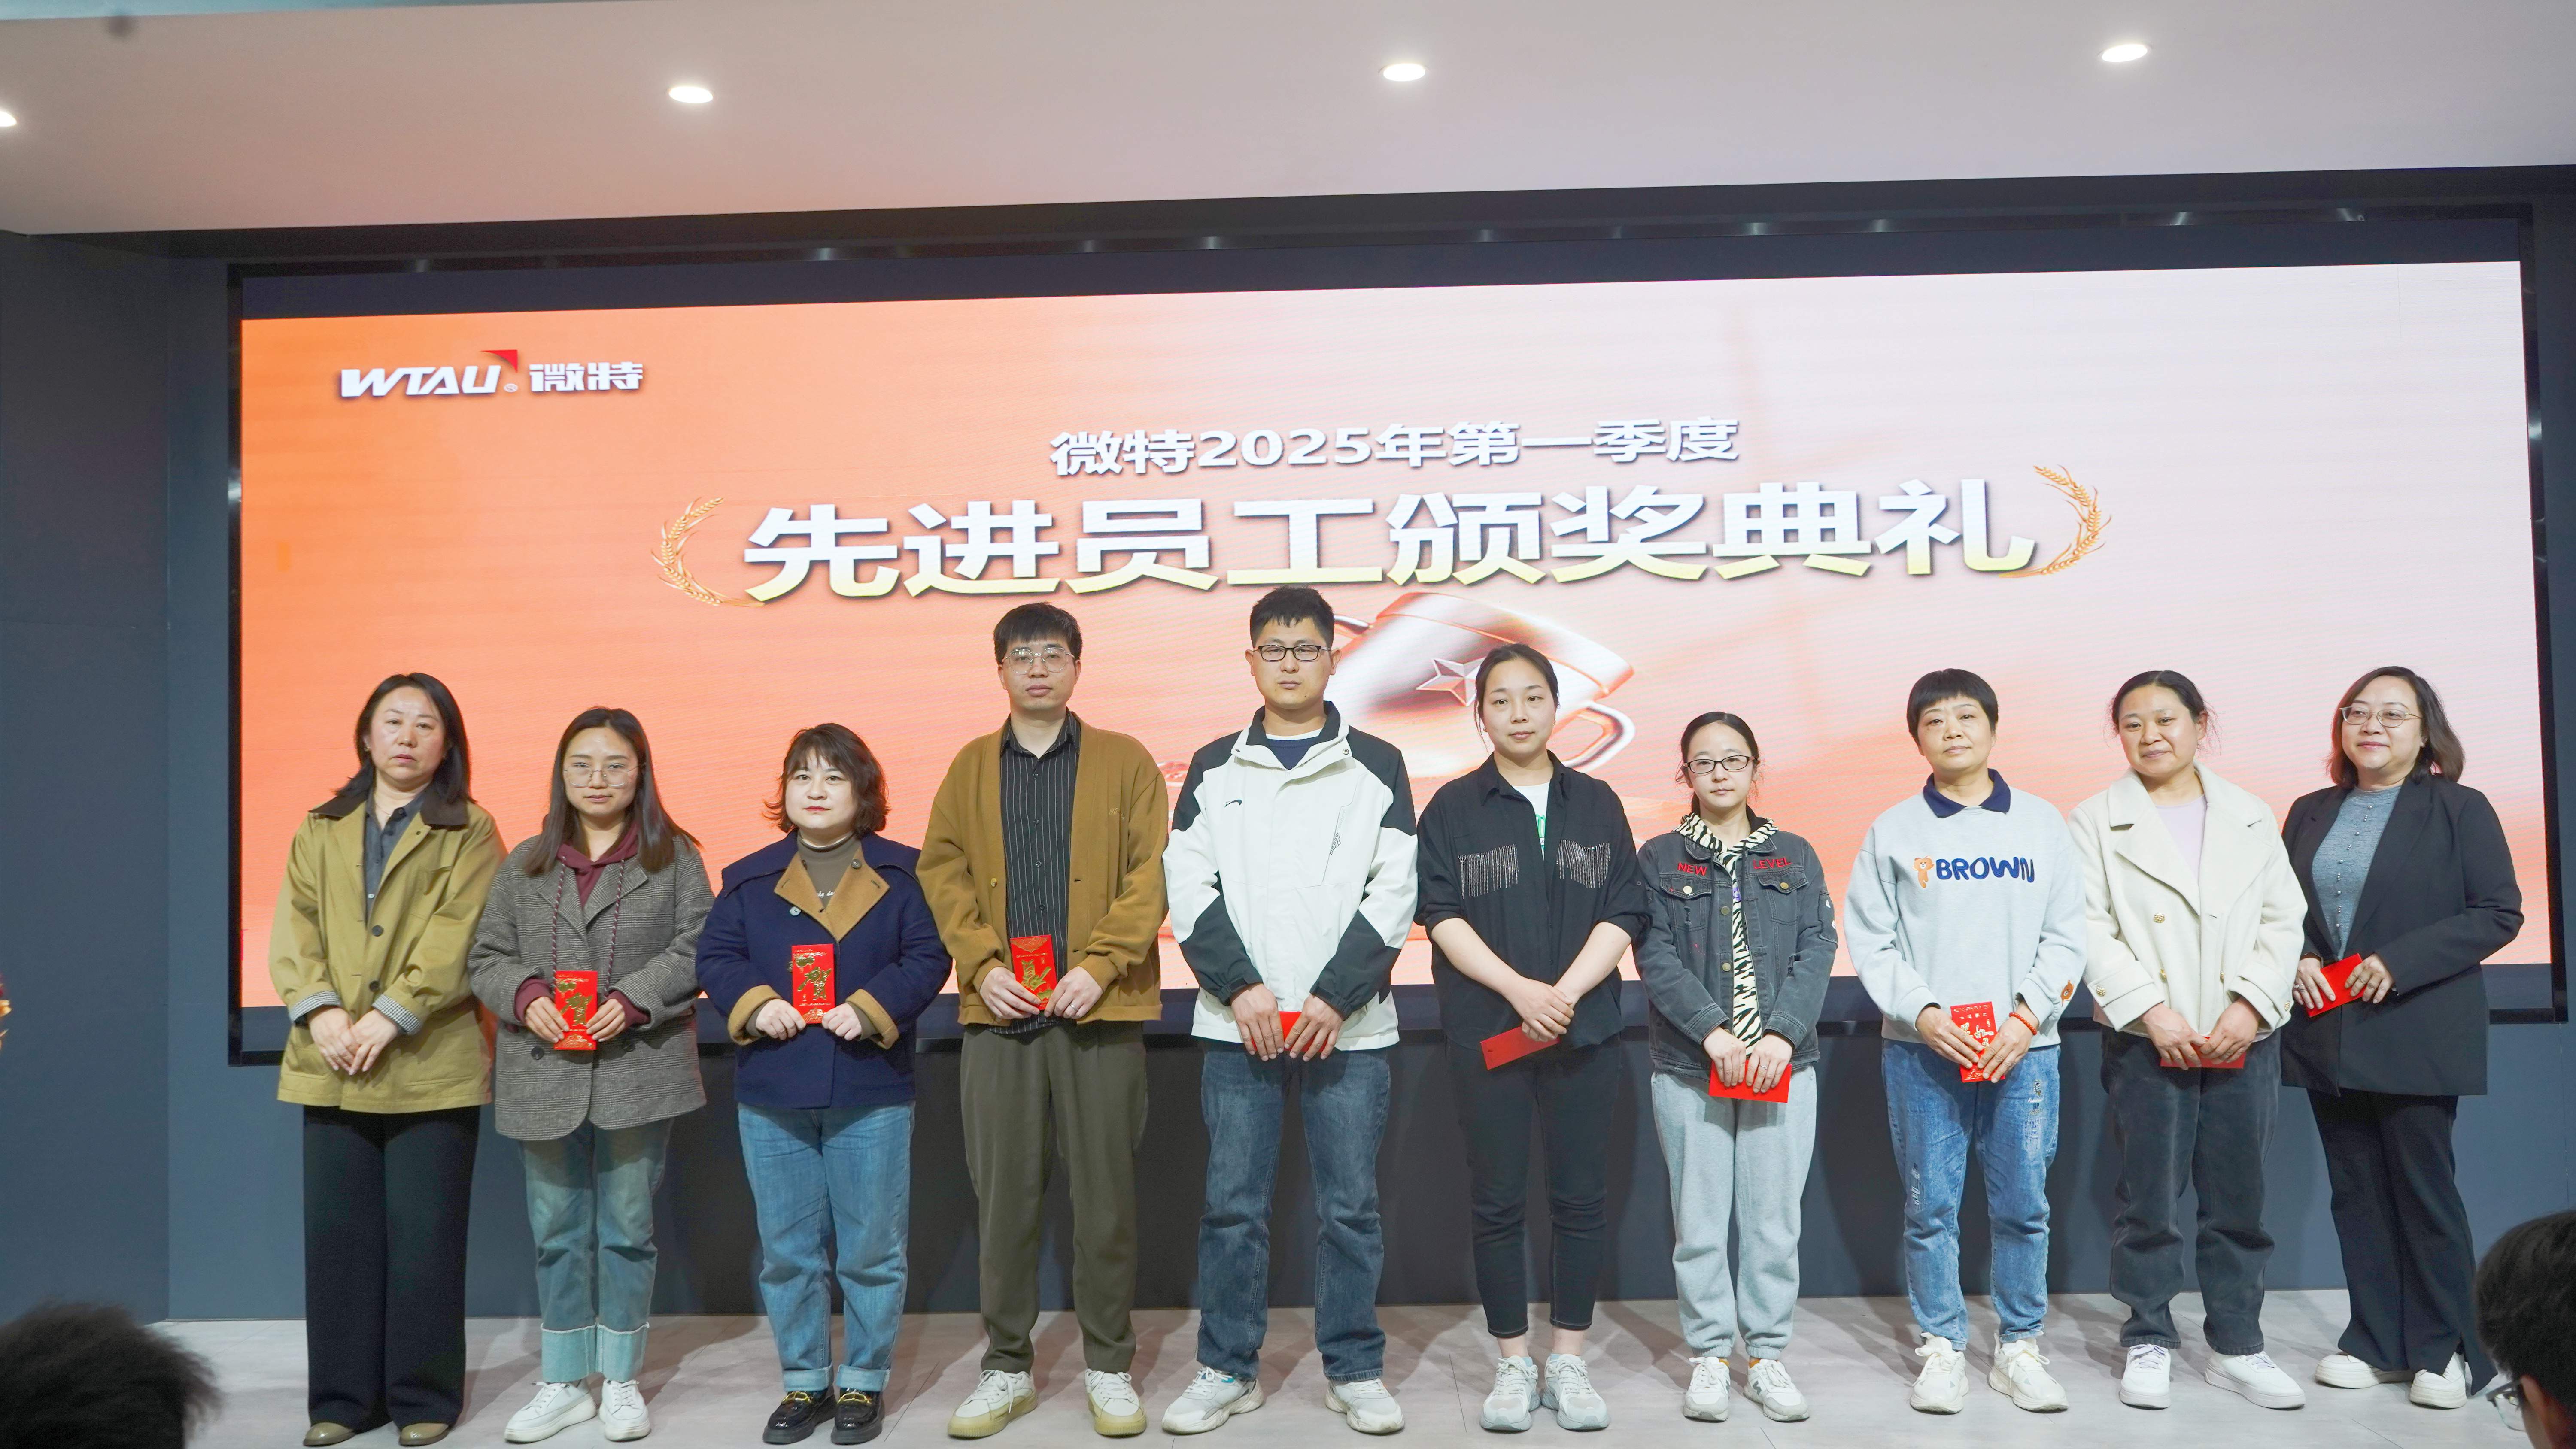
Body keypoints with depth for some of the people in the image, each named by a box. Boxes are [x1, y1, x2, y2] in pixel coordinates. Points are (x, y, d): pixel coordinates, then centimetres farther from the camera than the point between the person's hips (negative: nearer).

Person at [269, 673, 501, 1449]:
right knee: (337, 1232, 7)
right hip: (331, 1064, 4)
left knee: (424, 1236, 2)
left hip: (431, 1065, -3)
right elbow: (293, 929, 5)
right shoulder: (321, 832, 15)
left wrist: (389, 1017, -17)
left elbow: (456, 938, -8)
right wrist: (320, 1011, -11)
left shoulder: (469, 833, 2)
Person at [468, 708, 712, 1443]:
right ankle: (562, 1383, 23)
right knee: (556, 1231, 10)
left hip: (636, 1071, -2)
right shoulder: (526, 863, 10)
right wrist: (526, 997, -12)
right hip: (545, 1072, 3)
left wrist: (632, 1000, -18)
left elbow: (695, 948, -5)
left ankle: (620, 1380, 21)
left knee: (627, 1228, 7)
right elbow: (488, 954, 8)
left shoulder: (674, 858, 1)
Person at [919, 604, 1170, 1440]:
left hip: (1101, 1009, -2)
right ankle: (1006, 1367, 21)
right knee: (1003, 1196, 7)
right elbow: (942, 871, 7)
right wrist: (982, 966, -6)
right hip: (999, 1010, 2)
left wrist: (1099, 965, -13)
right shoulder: (970, 768, 12)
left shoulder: (1126, 762, 5)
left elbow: (1151, 874, -2)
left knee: (1106, 1195, 5)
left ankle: (1109, 1367, 19)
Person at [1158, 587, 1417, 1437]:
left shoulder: (1377, 768, 5)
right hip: (1235, 1025, 1)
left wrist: (1336, 998, -11)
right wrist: (1240, 988, -10)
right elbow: (1189, 892, 3)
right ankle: (1227, 1369, 19)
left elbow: (1393, 895, -1)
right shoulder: (1213, 770, 9)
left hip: (1349, 1026, -1)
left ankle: (1355, 1372, 19)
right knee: (1233, 1206, 5)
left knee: (1350, 1206, 5)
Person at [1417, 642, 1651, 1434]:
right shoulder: (1454, 807, 3)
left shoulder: (1597, 803, 8)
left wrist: (1566, 991, -13)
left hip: (1585, 1031, 2)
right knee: (1498, 1201, 4)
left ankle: (1568, 1361, 18)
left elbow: (1624, 913, 1)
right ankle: (1513, 1363, 17)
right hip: (1486, 1033, -1)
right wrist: (1520, 990, -16)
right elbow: (1442, 914, -5)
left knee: (1581, 1198, 5)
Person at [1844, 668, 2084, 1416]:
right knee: (1930, 1207, 3)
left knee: (2024, 1206, 6)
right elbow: (1870, 941, 2)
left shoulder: (2042, 822, 6)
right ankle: (1941, 1347, 16)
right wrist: (1923, 1014, -11)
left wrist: (2027, 1018, -8)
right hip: (1922, 1049, -1)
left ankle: (2019, 1346, 21)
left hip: (2023, 1047, 1)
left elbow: (2065, 935, 4)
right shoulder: (1893, 831, 3)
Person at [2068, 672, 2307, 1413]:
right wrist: (2152, 1010, -15)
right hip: (2147, 1041, -2)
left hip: (2244, 1038, 3)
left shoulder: (2251, 816, 11)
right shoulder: (2096, 822, 2)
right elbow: (2091, 931, -5)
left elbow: (2282, 921, 5)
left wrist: (2251, 1004, -9)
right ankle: (2149, 1343, 15)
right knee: (2150, 1199, 2)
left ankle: (2237, 1347, 20)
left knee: (2239, 1198, 8)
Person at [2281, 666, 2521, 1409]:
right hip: (2328, 1033, 4)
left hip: (2417, 1034, -4)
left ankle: (2446, 1349, 16)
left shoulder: (2460, 810, -3)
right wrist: (2297, 960, -5)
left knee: (2423, 1187, 1)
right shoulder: (2311, 813, 11)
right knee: (2355, 1189, 9)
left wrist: (2400, 963, -16)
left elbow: (2498, 914, -7)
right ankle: (2377, 1343, 19)